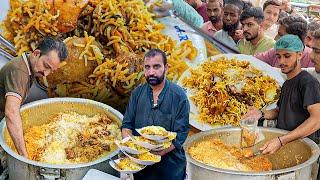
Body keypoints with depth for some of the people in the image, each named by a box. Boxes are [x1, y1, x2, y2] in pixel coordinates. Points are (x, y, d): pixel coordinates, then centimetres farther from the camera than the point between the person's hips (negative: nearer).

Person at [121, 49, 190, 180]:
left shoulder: (178, 96, -11)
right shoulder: (137, 93, 2)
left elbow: (180, 134, -14)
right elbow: (126, 125, 4)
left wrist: (156, 153, -26)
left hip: (170, 166, -3)